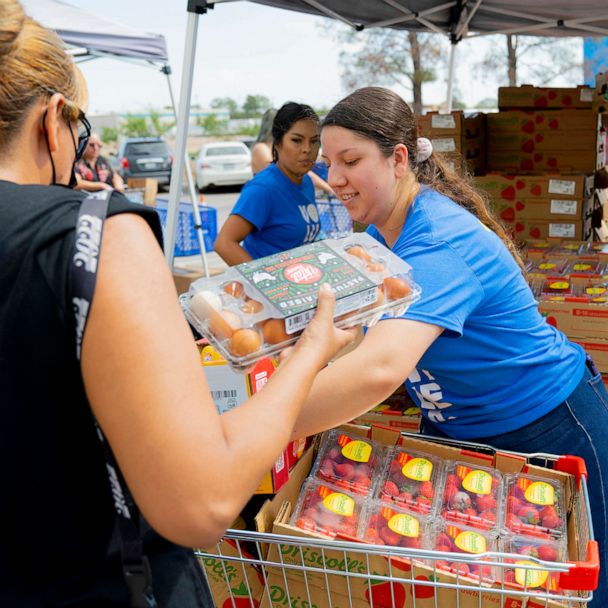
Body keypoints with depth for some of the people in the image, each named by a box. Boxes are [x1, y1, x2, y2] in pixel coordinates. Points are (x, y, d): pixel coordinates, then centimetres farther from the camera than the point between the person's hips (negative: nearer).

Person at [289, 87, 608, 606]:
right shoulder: (383, 232, -4)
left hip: (547, 428, -8)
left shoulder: (440, 245, -34)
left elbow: (379, 369, -48)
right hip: (457, 428, 8)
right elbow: (369, 329, 3)